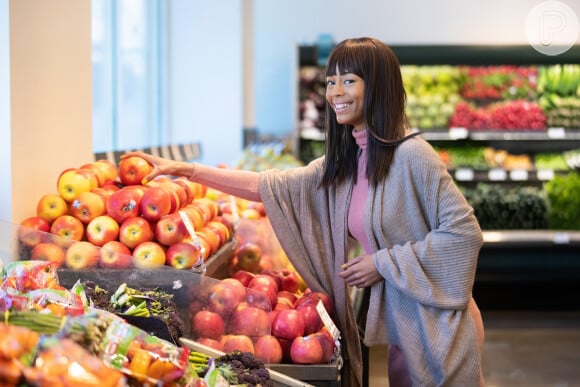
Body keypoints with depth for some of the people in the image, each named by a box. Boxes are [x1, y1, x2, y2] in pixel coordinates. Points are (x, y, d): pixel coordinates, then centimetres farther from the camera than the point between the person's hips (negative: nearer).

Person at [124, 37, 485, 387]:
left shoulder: (411, 155, -17)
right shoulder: (342, 162, 6)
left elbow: (465, 232, -19)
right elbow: (271, 186, 10)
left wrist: (384, 262, -17)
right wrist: (186, 169, 7)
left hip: (439, 326, -7)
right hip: (400, 325, 7)